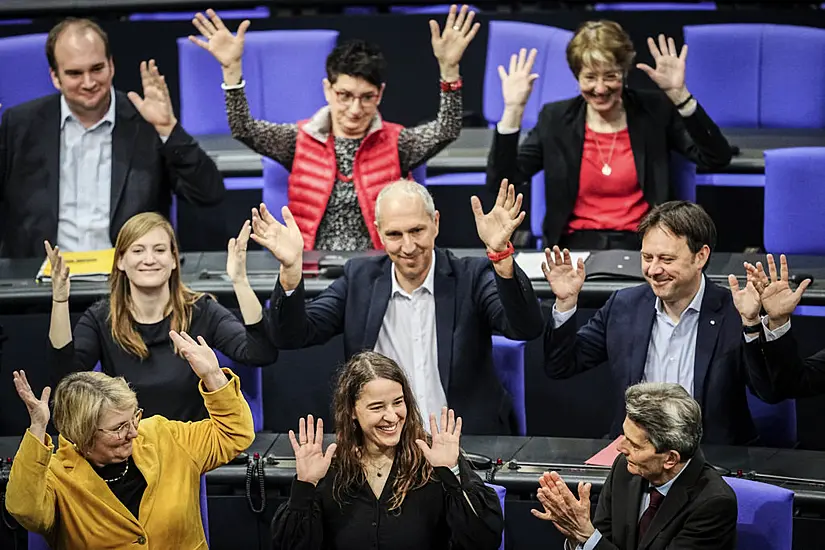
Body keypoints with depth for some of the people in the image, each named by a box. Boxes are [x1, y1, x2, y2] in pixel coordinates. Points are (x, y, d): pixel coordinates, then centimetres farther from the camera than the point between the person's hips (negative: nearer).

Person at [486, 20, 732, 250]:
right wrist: (514, 109, -8)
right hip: (576, 245, 1)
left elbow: (717, 158, -7)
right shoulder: (556, 119, 6)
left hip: (641, 245, -1)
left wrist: (678, 93, -14)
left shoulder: (654, 110, 3)